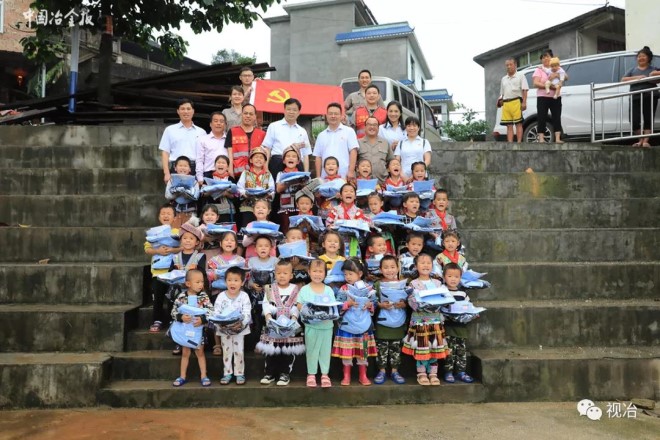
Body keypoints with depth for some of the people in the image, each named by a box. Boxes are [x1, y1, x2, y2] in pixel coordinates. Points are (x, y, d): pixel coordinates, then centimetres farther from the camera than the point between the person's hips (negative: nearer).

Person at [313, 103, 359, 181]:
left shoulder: (349, 131, 6)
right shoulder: (321, 135, 16)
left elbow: (353, 152, -1)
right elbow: (318, 157, 14)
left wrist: (351, 171, -10)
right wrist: (318, 177, 6)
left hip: (344, 176, -3)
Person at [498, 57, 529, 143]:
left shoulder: (520, 76, 8)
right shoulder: (503, 79, 23)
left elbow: (524, 90, -1)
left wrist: (524, 102, -11)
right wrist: (500, 100, 8)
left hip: (516, 102, -5)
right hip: (505, 103, 5)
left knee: (518, 123, -7)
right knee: (509, 125, 1)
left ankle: (519, 142, -9)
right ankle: (510, 143, -1)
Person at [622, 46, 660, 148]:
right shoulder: (633, 70, 18)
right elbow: (623, 79, 4)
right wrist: (637, 77, -10)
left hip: (650, 97, -1)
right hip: (635, 98, 1)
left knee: (648, 119, -5)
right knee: (634, 120, -7)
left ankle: (646, 141, -4)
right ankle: (640, 140, 8)